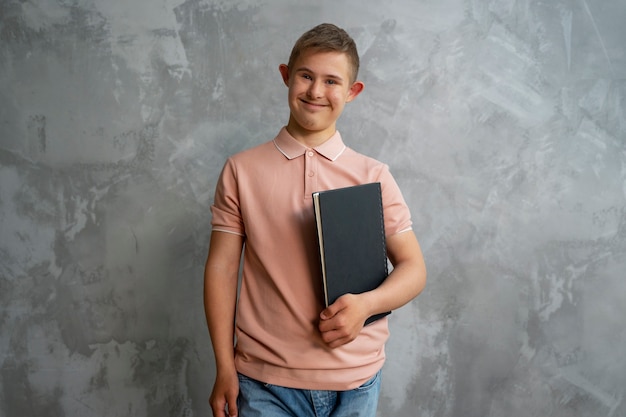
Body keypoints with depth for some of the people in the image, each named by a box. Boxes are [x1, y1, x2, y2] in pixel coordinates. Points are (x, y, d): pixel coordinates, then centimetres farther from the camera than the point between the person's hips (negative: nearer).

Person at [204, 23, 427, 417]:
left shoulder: (373, 176, 0)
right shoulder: (241, 171, -1)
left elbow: (413, 267, 2)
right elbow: (222, 268, 0)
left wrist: (366, 304, -18)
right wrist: (224, 369, -2)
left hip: (355, 381, 1)